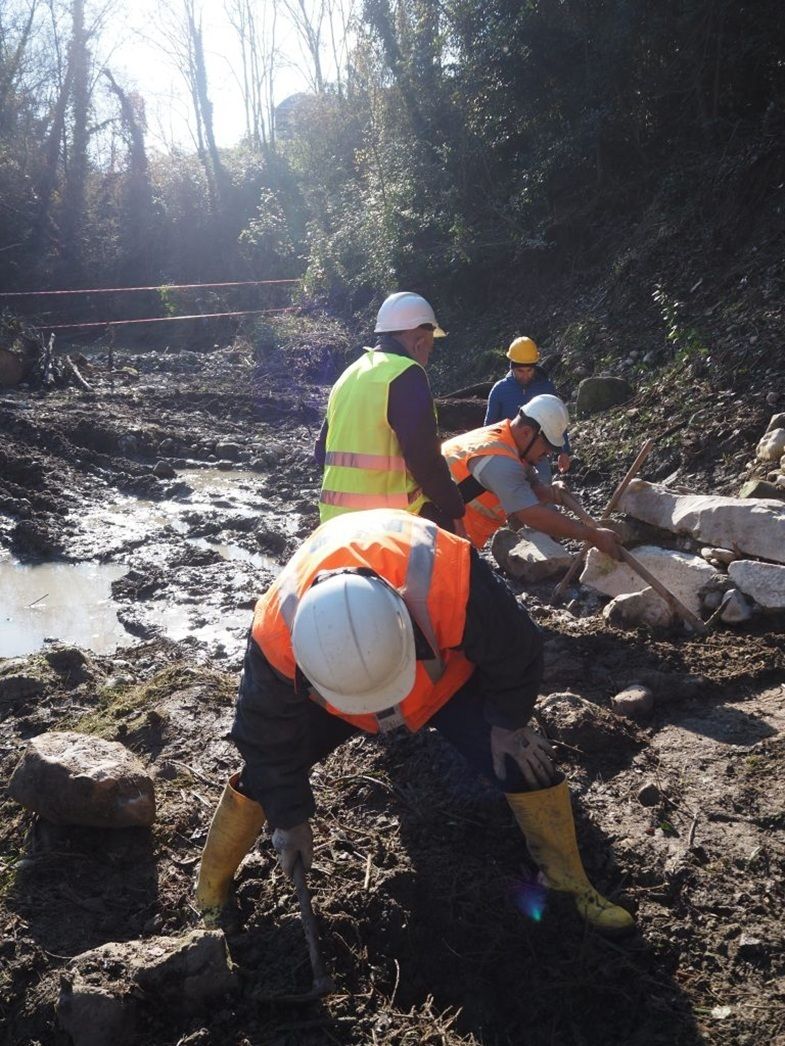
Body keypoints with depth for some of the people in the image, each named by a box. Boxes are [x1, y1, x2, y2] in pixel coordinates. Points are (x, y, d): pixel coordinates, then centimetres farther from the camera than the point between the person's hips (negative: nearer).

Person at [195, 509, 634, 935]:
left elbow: (516, 650, -22)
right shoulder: (276, 634, -39)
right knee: (265, 770, -7)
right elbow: (268, 738, -18)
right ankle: (208, 897, 19)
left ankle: (573, 885, 16)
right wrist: (289, 818, -9)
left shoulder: (451, 583, -47)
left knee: (523, 762, -10)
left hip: (447, 672, 0)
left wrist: (508, 721, -8)